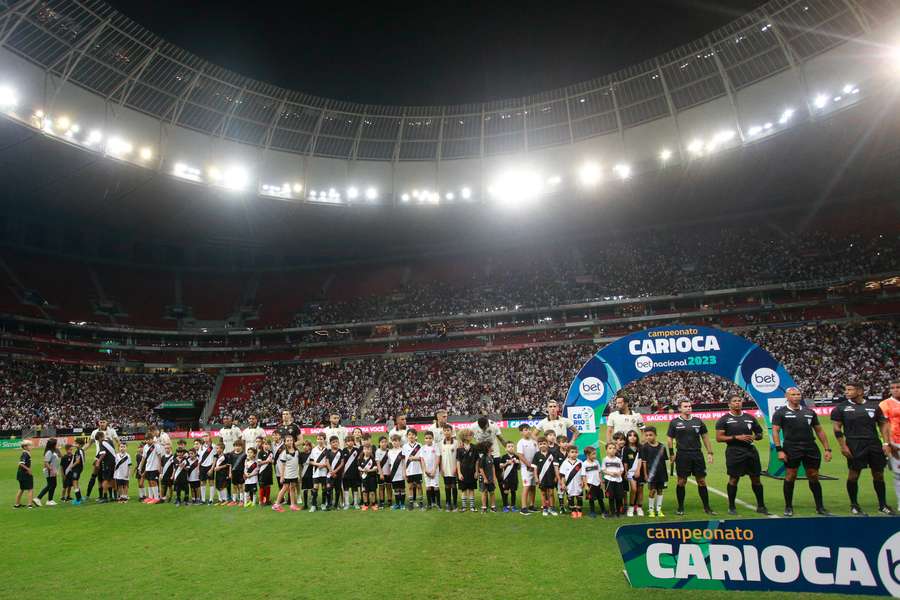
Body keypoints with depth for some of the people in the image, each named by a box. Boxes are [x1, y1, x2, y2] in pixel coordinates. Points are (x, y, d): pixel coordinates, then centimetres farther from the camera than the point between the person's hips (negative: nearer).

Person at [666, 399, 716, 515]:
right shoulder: (674, 422, 1)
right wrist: (672, 454, -2)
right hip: (682, 456, -2)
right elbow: (670, 439, 4)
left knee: (702, 481, 5)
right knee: (681, 482, 1)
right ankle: (680, 508, 13)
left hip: (697, 455, 2)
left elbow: (705, 437, 12)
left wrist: (709, 452, 6)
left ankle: (706, 507, 17)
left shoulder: (698, 421, 8)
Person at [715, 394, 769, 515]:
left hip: (750, 451, 4)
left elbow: (760, 434, 19)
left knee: (756, 478, 9)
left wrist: (754, 437, -5)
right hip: (734, 452, -4)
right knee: (733, 479, 1)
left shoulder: (749, 418, 12)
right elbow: (719, 438, -8)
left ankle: (761, 506, 23)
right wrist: (736, 437, -16)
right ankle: (731, 507, 12)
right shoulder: (724, 419, -2)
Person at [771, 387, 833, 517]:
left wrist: (827, 449, 9)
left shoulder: (809, 412, 14)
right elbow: (775, 431, -5)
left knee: (814, 478, 9)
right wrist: (779, 450, -14)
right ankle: (788, 507, 10)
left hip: (811, 448, 4)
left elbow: (819, 431, 17)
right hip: (791, 449, -4)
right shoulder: (780, 412, 0)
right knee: (790, 477, 0)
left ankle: (820, 507, 20)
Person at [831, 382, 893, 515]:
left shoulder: (874, 406, 7)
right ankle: (854, 505, 14)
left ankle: (883, 505, 24)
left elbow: (883, 424, 10)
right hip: (854, 446, -3)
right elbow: (837, 428, -2)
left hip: (875, 444, 3)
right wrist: (843, 446, -8)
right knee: (853, 475, 1)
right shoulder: (840, 408, -1)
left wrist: (886, 443, 1)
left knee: (879, 475, 9)